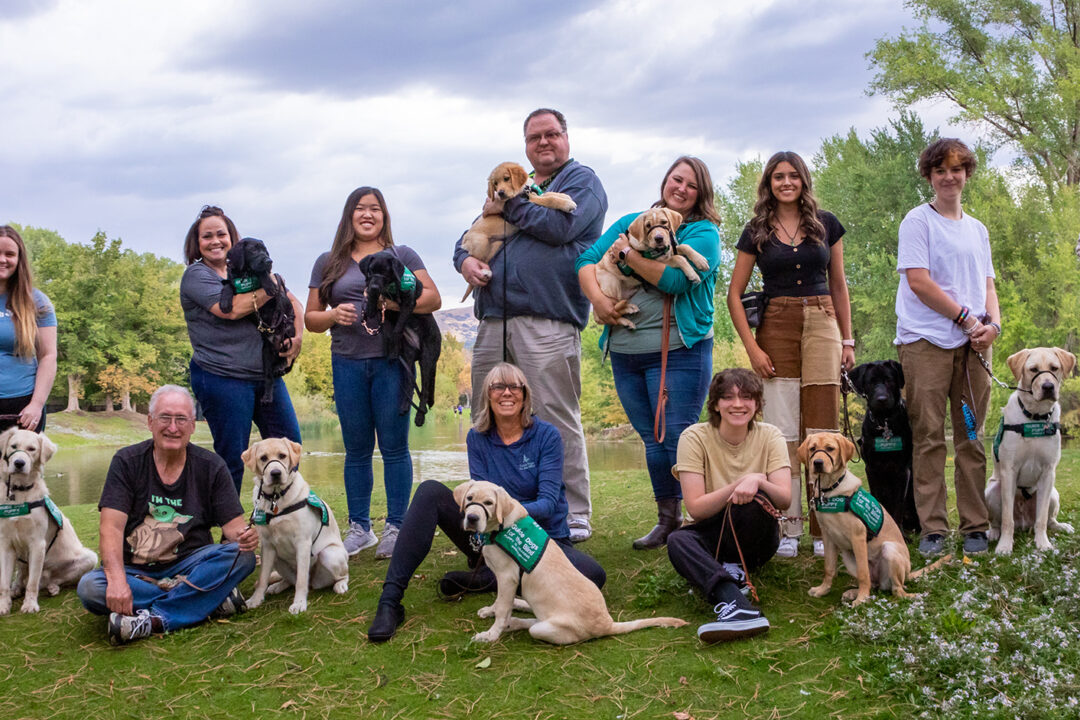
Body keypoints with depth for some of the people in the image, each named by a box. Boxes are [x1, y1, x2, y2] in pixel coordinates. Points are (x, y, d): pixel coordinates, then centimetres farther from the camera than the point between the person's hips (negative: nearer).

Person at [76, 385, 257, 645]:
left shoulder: (212, 466, 2)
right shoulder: (127, 462, -2)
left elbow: (232, 523, -3)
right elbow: (111, 527, -12)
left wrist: (245, 535, -30)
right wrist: (117, 580, -30)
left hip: (189, 565, 0)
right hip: (135, 572, 0)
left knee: (242, 555, -26)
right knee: (90, 587, -30)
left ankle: (154, 619, -30)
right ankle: (211, 599, -27)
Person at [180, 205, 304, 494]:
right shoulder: (196, 275, -3)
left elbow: (293, 303, 14)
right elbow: (232, 309, -19)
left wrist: (298, 335, -5)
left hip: (266, 374, 7)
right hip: (221, 379, -6)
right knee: (231, 459, -2)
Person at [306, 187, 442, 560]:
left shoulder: (401, 256, 10)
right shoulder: (329, 263, 15)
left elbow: (433, 298, 2)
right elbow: (310, 318, 14)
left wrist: (394, 302, -15)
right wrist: (333, 315, -8)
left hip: (392, 360, -2)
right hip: (348, 363, 2)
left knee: (394, 446, -2)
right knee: (357, 449, 6)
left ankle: (395, 528, 6)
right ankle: (359, 528, 15)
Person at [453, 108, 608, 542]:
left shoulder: (582, 180, 8)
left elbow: (559, 225, -12)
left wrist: (509, 207, 1)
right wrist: (465, 259, 4)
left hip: (546, 323, -7)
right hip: (493, 323, 7)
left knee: (556, 423, -8)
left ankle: (574, 517, -2)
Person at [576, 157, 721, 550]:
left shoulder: (703, 233, 0)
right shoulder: (631, 222, 15)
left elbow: (675, 278, -17)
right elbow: (587, 260, 8)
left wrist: (627, 252, -9)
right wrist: (597, 299, -10)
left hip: (677, 351, -5)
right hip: (624, 352, 5)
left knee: (677, 438, -7)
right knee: (652, 440, 11)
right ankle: (668, 520, 21)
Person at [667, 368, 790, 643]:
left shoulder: (769, 436, -4)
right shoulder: (695, 437, -10)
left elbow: (785, 497, -15)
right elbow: (695, 507, -16)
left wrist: (757, 481, -35)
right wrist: (738, 484, -28)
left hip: (756, 538, 0)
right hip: (712, 536, 0)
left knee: (755, 499, -33)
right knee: (678, 541, -35)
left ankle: (733, 570, -12)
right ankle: (736, 604, -55)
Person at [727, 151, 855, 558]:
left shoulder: (826, 225, 9)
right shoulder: (757, 232, 6)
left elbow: (838, 285, 14)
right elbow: (734, 293, 6)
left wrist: (847, 340, 9)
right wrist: (752, 347, -4)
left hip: (822, 325, 1)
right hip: (776, 328, -1)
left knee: (822, 430, -2)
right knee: (782, 431, -3)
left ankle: (824, 530, 5)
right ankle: (787, 530, 3)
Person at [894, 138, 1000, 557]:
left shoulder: (977, 230, 19)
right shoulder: (918, 221, 1)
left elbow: (987, 285, 19)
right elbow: (918, 282, -8)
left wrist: (993, 324, -1)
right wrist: (967, 318, -8)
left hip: (973, 343, 5)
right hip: (926, 342, -5)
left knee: (972, 437, 4)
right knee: (929, 437, -4)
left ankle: (975, 526, 10)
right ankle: (932, 529, 0)